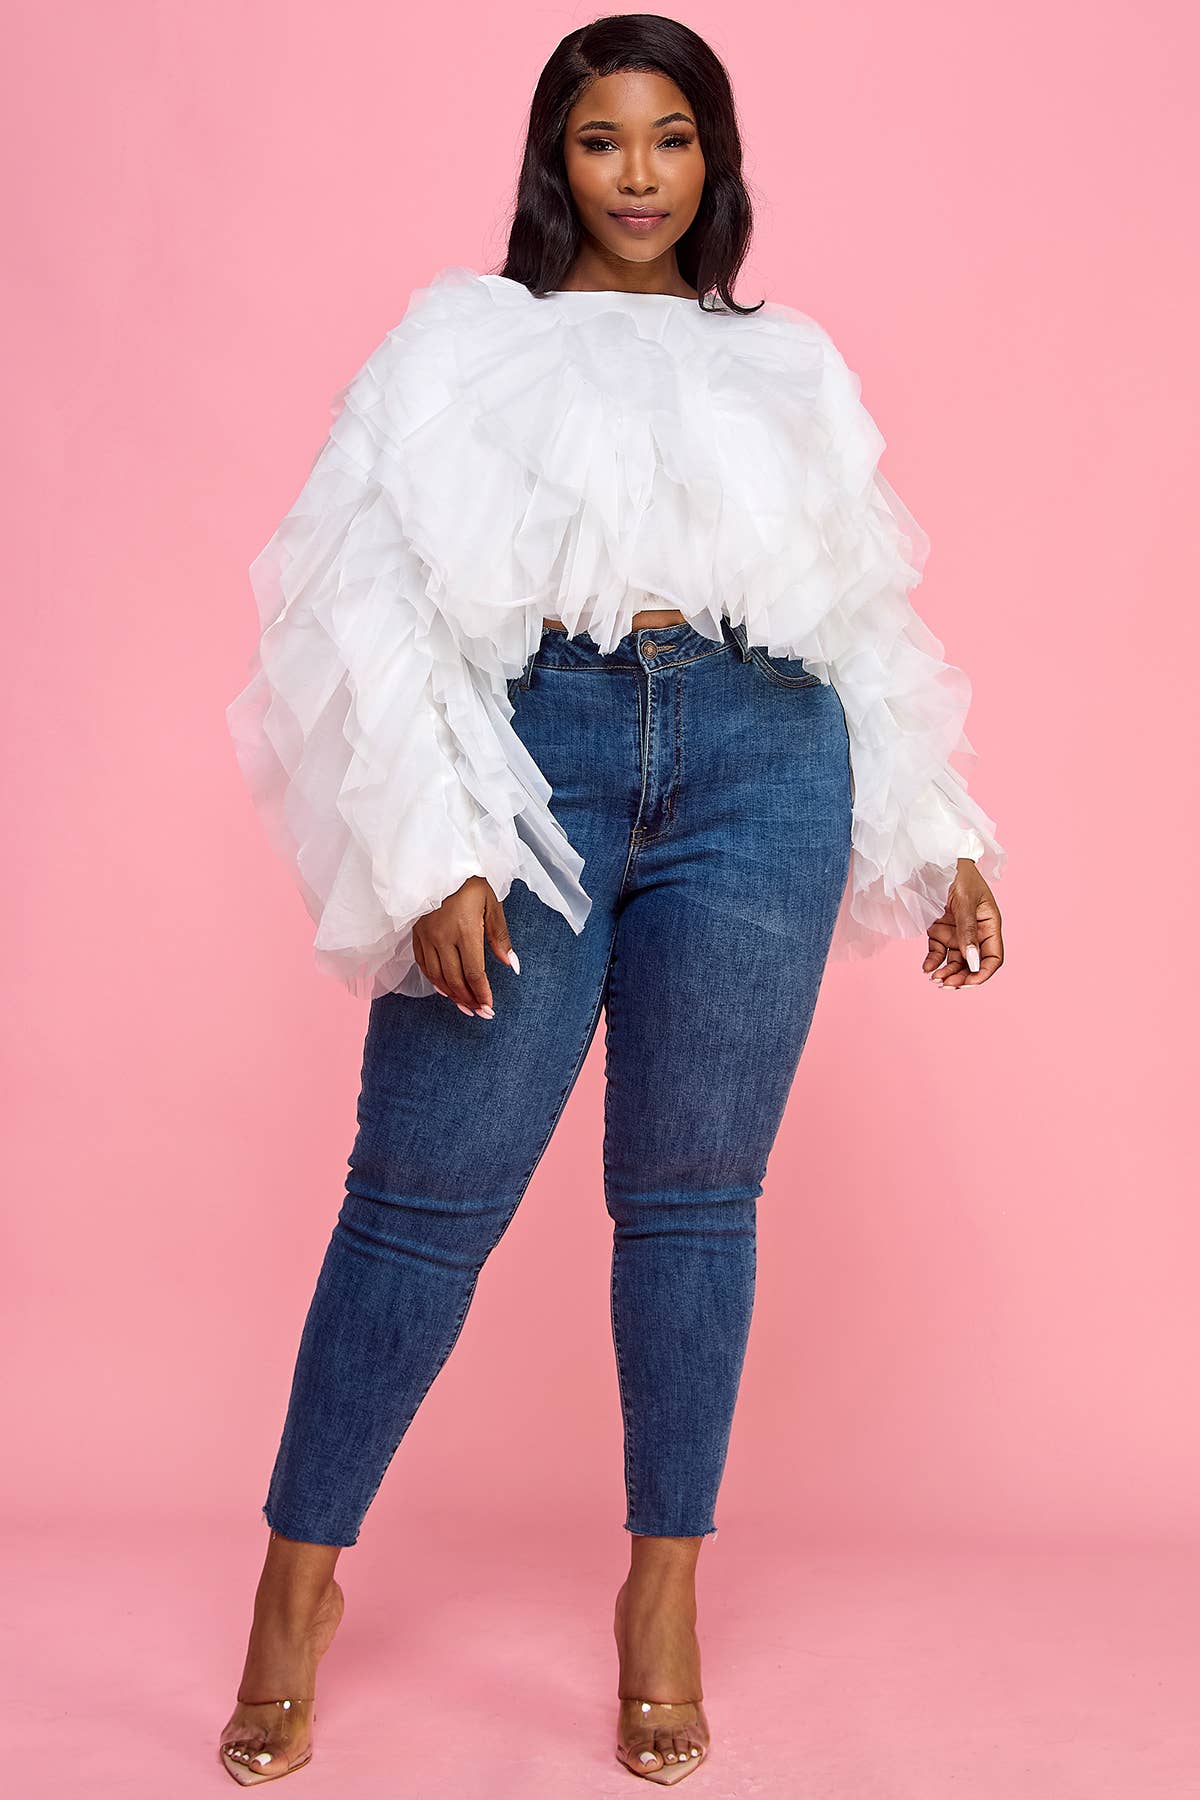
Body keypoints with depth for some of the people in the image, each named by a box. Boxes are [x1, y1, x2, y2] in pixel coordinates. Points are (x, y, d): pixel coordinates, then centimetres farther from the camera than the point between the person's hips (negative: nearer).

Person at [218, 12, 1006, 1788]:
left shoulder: (789, 360, 19)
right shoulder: (462, 337, 10)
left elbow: (867, 613, 20)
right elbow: (373, 593, 0)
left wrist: (943, 840, 14)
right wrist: (432, 847, -11)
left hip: (759, 767, 2)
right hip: (537, 755, -2)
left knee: (693, 1194, 5)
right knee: (425, 1190, -2)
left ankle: (665, 1595, 20)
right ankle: (299, 1582, 15)